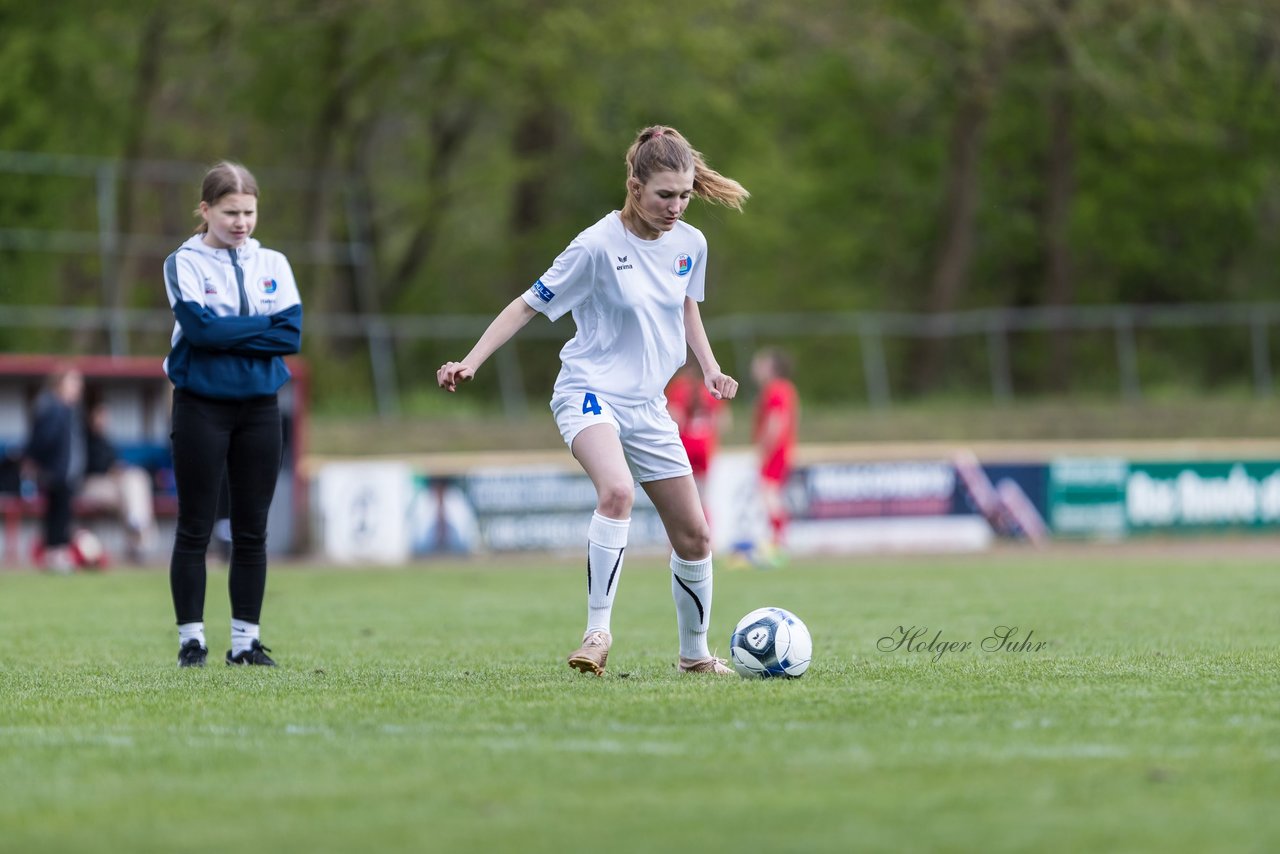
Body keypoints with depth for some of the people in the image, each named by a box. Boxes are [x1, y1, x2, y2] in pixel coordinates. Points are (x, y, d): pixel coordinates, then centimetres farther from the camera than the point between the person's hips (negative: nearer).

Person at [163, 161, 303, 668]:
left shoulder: (273, 265, 8)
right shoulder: (184, 264, -2)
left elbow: (291, 336, -5)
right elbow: (199, 325, -18)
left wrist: (227, 334, -12)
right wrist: (264, 326, -10)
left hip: (259, 407, 3)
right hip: (201, 407, -3)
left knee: (252, 532, 5)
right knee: (195, 530, 0)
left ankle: (246, 640, 11)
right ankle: (191, 639, 4)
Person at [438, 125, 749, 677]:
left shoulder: (690, 244, 2)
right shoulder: (598, 246, -15)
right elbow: (530, 305, -8)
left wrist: (710, 369, 11)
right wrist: (471, 362, -14)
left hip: (648, 405, 6)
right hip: (590, 390, -6)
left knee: (694, 535, 9)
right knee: (617, 491, -36)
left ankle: (695, 653, 30)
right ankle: (597, 632, -33)